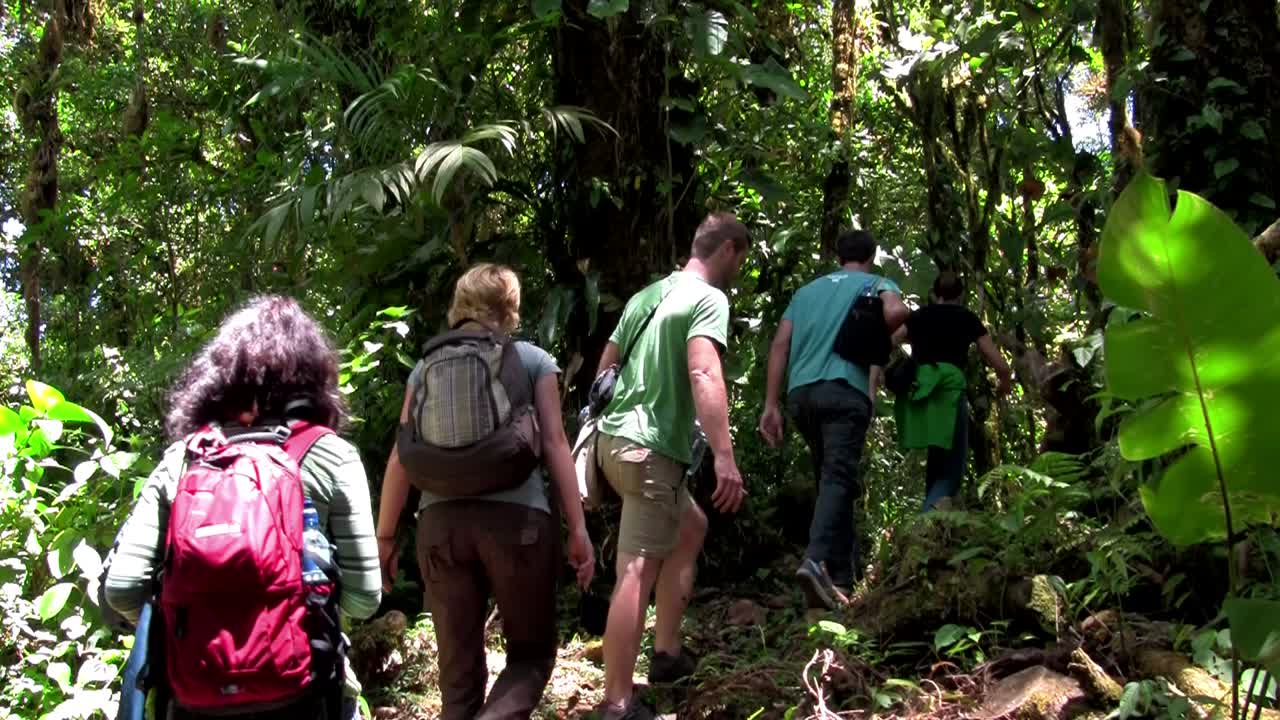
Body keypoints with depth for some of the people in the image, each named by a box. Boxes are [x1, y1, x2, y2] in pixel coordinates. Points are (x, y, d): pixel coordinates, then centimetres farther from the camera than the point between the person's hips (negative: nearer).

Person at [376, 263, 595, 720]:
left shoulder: (428, 365, 16)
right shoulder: (533, 360, 10)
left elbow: (401, 456, 11)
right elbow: (554, 444, 3)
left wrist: (385, 536, 16)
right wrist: (578, 528, 3)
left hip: (441, 520, 2)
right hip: (517, 517, -2)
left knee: (459, 663, 12)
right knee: (532, 652, 9)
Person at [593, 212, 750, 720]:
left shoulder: (647, 295, 19)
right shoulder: (708, 299, -7)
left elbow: (604, 368, 23)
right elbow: (703, 375, -23)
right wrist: (725, 458, -27)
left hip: (614, 436, 9)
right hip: (650, 447, -9)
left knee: (691, 526, 25)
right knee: (637, 573, -9)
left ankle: (667, 652, 26)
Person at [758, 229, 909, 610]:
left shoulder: (807, 290, 26)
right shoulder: (875, 283, 14)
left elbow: (780, 345, 15)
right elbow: (896, 311, -11)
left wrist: (771, 404, 11)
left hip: (802, 391, 5)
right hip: (845, 388, -5)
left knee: (830, 477, 13)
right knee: (839, 478, -13)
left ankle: (843, 574, 12)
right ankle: (815, 561, -34)